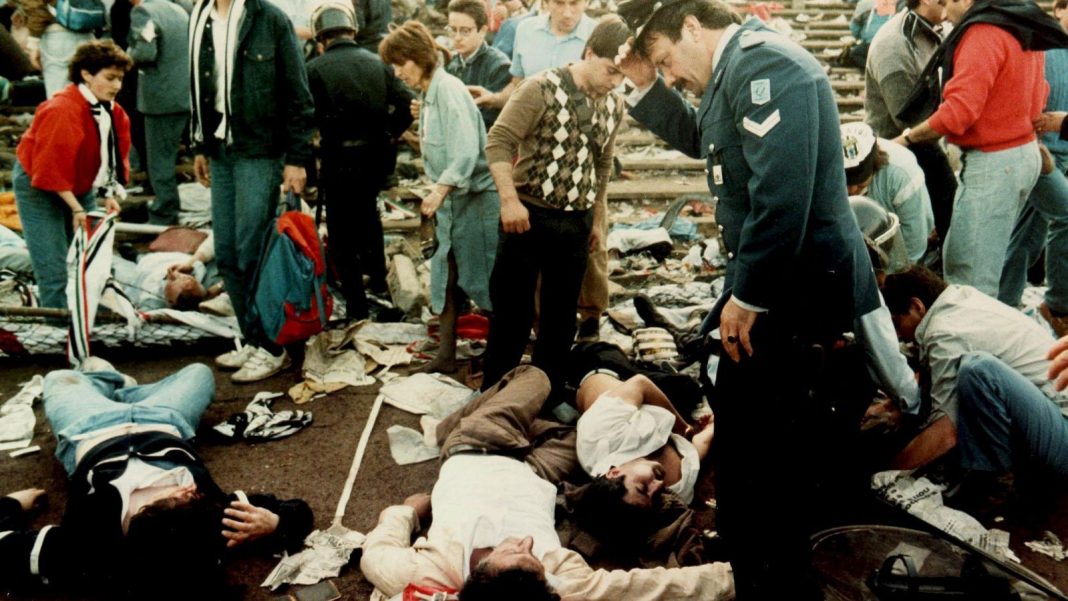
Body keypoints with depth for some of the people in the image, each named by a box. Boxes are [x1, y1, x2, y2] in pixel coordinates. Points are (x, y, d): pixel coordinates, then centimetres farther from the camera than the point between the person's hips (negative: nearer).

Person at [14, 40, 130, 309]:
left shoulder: (113, 112, -4)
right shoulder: (62, 110, -28)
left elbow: (115, 156, 2)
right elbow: (51, 168, -29)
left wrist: (109, 194, -12)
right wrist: (76, 208, -27)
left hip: (79, 187, 8)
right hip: (38, 186, -7)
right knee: (54, 268, -7)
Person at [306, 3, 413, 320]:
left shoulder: (315, 68, -9)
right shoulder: (378, 62, 2)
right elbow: (406, 104, -2)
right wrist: (387, 134, 11)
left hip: (339, 160, -4)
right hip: (377, 156, 5)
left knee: (342, 235, 9)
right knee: (366, 210, 31)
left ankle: (357, 306, 12)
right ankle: (378, 279, 35)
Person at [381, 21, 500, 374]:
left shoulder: (448, 90, -17)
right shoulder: (426, 93, 10)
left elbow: (467, 151, -25)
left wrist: (439, 191, -27)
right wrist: (437, 193, 10)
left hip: (476, 198, -8)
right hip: (450, 199, 8)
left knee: (483, 278, 2)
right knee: (447, 275, 9)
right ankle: (447, 354, 16)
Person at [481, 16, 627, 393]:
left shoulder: (615, 106, 5)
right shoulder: (542, 89, -13)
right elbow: (499, 141, -14)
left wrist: (597, 220, 19)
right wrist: (509, 199, -22)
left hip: (576, 222, 5)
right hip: (529, 214, -5)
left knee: (561, 315, 12)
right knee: (511, 310, 3)